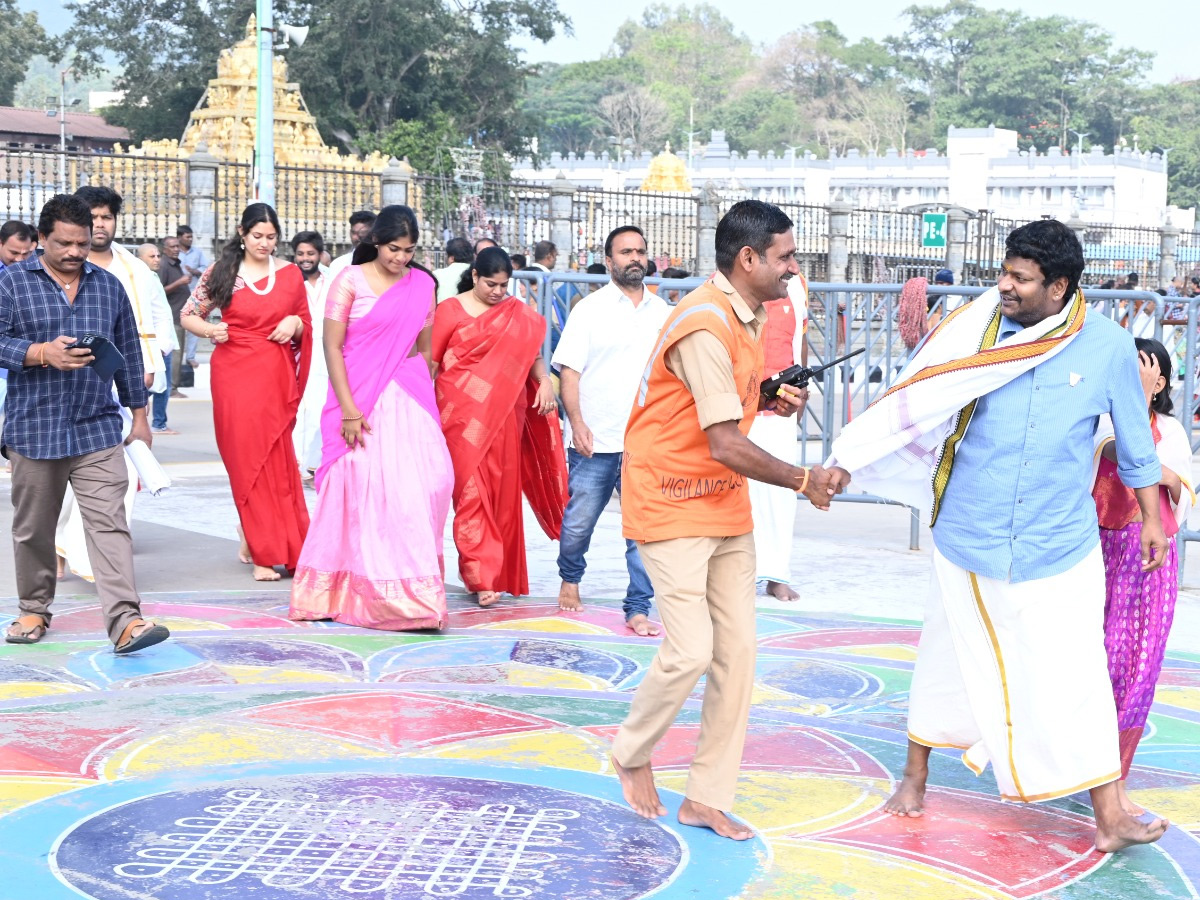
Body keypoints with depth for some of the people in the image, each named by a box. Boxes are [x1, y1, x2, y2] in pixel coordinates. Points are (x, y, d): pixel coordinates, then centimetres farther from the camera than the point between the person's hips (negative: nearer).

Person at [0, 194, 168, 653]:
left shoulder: (108, 286, 11)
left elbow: (128, 353, 16)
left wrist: (139, 414, 16)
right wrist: (42, 354, -21)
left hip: (98, 430, 1)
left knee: (109, 523, -9)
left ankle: (125, 621, -16)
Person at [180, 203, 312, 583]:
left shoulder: (290, 274, 8)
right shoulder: (221, 273, 2)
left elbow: (306, 325, 16)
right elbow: (187, 314, 8)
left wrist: (294, 323, -6)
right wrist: (209, 330, -11)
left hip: (277, 376, 2)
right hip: (236, 373, -2)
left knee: (276, 461, 3)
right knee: (248, 458, -3)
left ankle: (252, 541, 21)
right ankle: (264, 552, 4)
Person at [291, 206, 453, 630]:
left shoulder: (422, 284, 10)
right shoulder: (350, 280, -2)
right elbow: (332, 346, -6)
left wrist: (428, 401, 12)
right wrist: (348, 409, -13)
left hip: (409, 399, 4)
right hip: (362, 398, -4)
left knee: (431, 479, -8)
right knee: (364, 489, -6)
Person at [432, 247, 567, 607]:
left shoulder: (518, 314, 10)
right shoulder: (450, 311, 1)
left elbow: (532, 354, 13)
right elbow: (431, 363, 1)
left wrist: (544, 381, -7)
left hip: (504, 417, 3)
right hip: (464, 416, -3)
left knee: (503, 494, 6)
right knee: (472, 492, -8)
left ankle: (501, 572, 18)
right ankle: (481, 578, -8)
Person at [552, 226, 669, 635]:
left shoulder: (662, 313, 11)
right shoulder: (590, 309, 2)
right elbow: (569, 370, -2)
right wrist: (577, 422, -14)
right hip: (595, 441, -2)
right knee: (578, 521, 8)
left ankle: (638, 609, 4)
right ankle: (570, 579, 35)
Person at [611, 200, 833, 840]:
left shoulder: (744, 316, 8)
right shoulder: (705, 327, -23)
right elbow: (727, 445, -25)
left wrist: (769, 401, 2)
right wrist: (803, 481, -15)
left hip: (725, 505, 9)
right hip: (672, 501, -9)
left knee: (737, 651, 5)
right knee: (691, 650, -12)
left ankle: (707, 798, 12)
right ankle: (631, 755, 16)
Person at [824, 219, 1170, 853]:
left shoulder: (1107, 347, -6)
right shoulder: (977, 329, -7)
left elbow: (1135, 442, 6)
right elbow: (913, 400, -4)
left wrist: (1151, 518, 12)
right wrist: (849, 461, -12)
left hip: (1059, 548, -1)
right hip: (968, 540, 1)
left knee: (1074, 679, -1)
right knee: (947, 659, 14)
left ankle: (1109, 818, 7)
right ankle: (914, 779, 32)